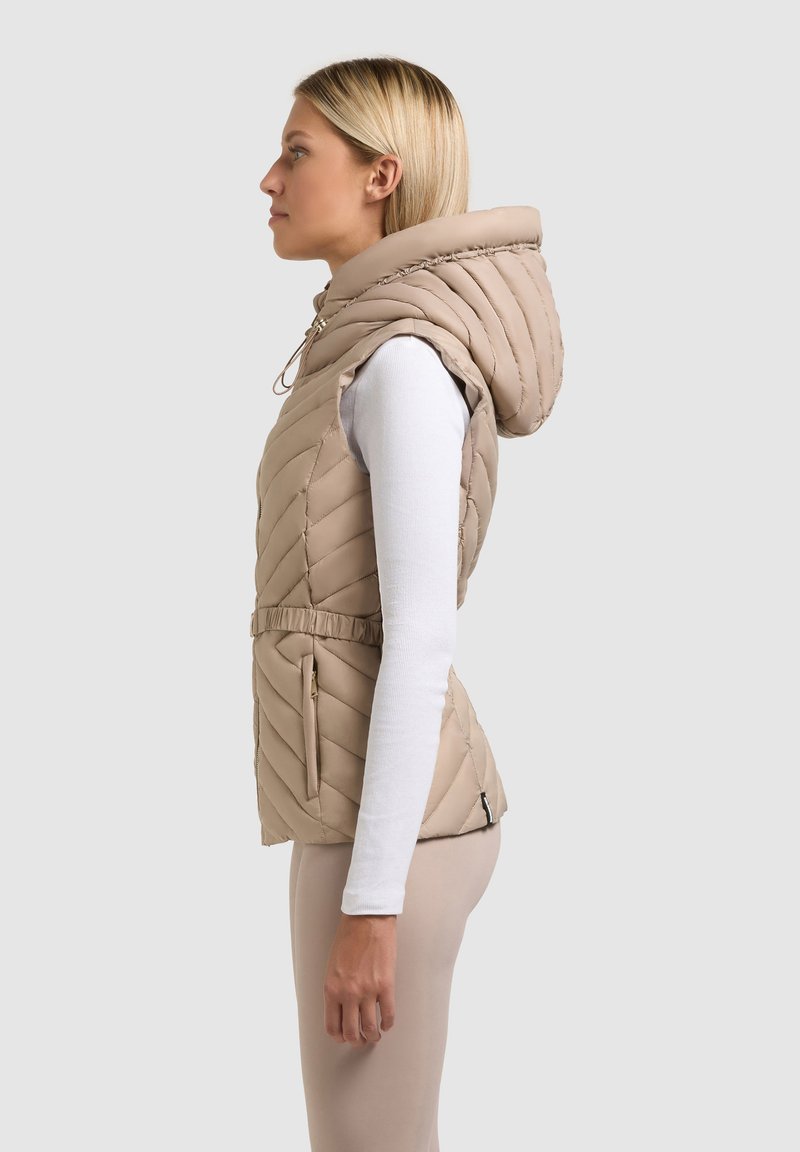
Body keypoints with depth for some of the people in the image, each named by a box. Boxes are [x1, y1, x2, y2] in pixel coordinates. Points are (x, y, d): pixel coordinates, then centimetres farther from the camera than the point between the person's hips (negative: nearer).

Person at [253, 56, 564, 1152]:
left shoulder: (407, 361, -18)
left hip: (390, 831, -10)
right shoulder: (393, 351, 12)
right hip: (381, 808, 10)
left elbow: (422, 642, -21)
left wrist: (370, 902, -19)